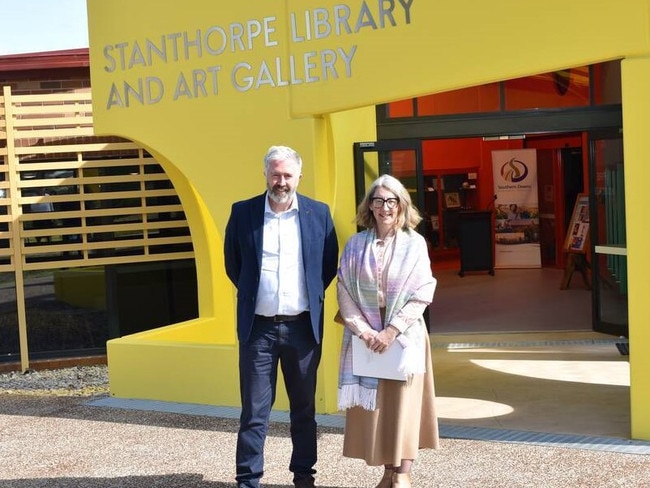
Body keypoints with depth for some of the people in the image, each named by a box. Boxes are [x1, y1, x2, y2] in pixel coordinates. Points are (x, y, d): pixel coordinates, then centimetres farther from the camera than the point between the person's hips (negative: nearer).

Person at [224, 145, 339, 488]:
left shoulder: (319, 213, 1)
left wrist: (312, 296, 6)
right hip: (258, 327, -1)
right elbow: (232, 263, 10)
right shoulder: (243, 212, -1)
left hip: (303, 326, 1)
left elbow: (330, 264, 10)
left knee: (304, 408, 12)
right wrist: (253, 294, 10)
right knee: (254, 411, 2)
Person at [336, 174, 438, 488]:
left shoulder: (414, 244, -1)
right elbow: (344, 291, 1)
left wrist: (392, 330, -13)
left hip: (404, 336, -2)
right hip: (365, 336, 2)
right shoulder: (355, 245, 4)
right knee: (373, 404, 3)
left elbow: (423, 292, -6)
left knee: (403, 402, -2)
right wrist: (363, 330, -10)